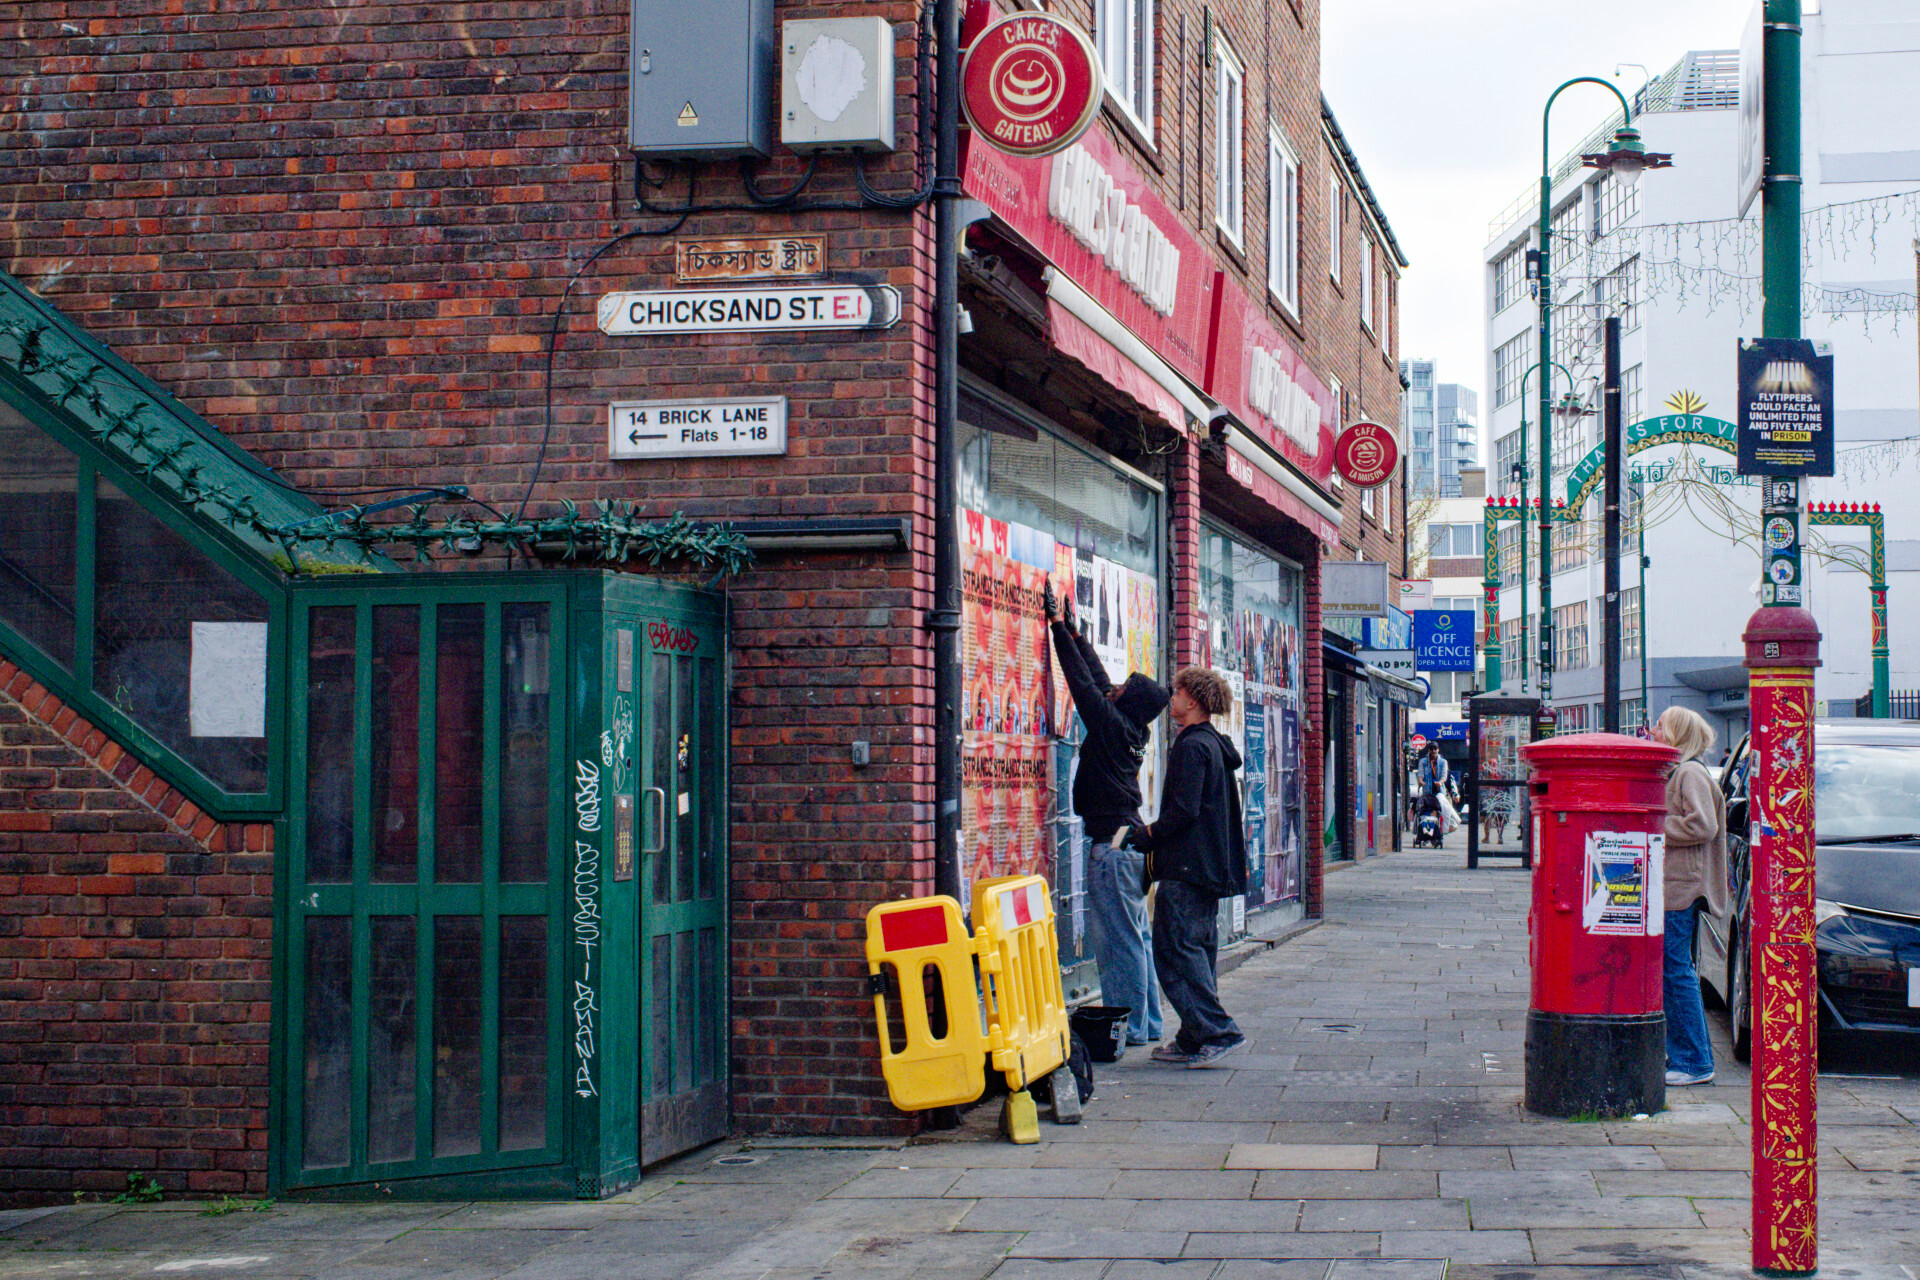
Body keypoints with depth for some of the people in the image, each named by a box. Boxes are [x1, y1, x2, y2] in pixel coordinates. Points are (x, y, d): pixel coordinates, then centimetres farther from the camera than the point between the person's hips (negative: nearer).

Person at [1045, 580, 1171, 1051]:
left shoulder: (1113, 726, -11)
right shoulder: (1131, 730, 12)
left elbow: (1084, 683, -9)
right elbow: (1097, 681, 21)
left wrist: (1059, 628, -2)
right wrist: (1071, 630, 28)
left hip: (1113, 848, -10)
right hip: (1132, 841, 10)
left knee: (1118, 941, -7)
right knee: (1136, 937, 13)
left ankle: (1129, 1026, -5)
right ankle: (1146, 1023, 18)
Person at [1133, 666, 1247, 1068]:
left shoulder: (1192, 747, -13)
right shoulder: (1215, 744, 17)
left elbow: (1183, 811, -21)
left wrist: (1145, 837, -9)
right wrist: (1155, 832, 17)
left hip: (1185, 868, -10)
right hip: (1211, 865, 10)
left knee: (1175, 950, -9)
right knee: (1198, 950, 12)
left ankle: (1218, 1031, -14)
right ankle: (1194, 1040, 16)